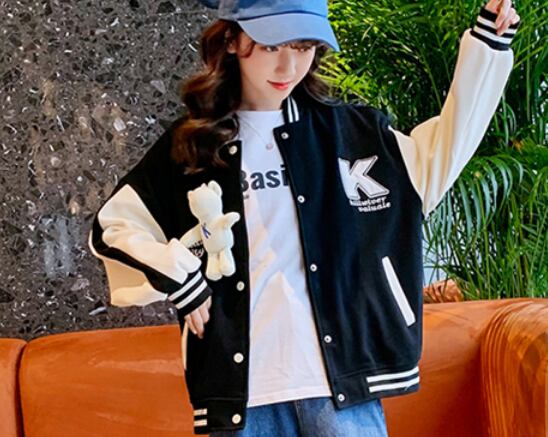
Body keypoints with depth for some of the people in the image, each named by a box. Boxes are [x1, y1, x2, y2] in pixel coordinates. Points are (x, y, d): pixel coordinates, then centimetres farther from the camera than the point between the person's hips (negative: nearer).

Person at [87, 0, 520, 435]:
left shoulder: (347, 129, 6)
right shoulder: (187, 145, 5)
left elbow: (435, 160, 17)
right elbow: (112, 226, 11)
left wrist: (487, 47, 12)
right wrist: (178, 281, -3)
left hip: (340, 375, 0)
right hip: (242, 383, 0)